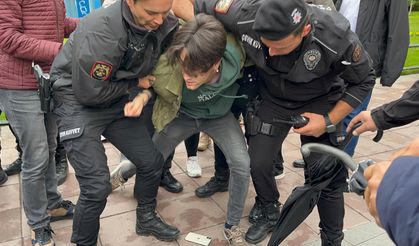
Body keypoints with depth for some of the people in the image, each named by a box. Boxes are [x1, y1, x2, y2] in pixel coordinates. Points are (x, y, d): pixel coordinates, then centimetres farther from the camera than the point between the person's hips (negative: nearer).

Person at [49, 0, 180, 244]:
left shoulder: (166, 25, -10)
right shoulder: (101, 30, -29)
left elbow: (160, 62, 10)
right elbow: (90, 93, -23)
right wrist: (135, 87, -13)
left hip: (118, 101, 6)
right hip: (79, 102, -6)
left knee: (152, 161, 8)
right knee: (97, 186, -13)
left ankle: (146, 219, 34)